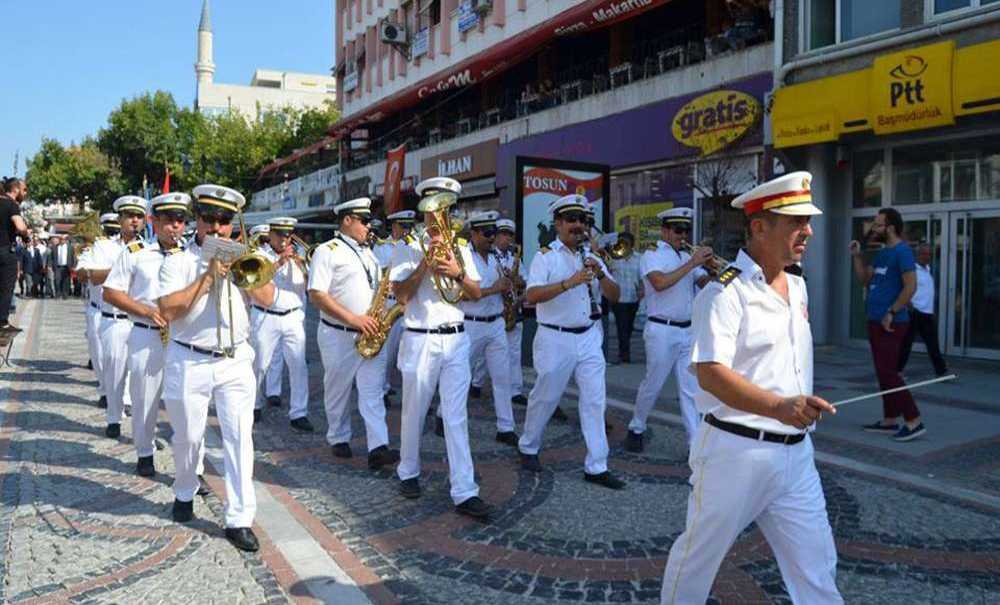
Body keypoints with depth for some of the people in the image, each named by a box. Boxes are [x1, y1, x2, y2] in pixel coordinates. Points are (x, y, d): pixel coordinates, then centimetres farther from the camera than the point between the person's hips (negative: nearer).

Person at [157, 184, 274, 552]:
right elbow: (168, 310, -14)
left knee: (240, 438, -4)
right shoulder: (178, 261, 0)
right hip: (189, 363, -1)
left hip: (235, 362, 1)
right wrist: (208, 277, -16)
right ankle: (185, 494, 40)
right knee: (188, 437, 12)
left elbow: (267, 299, -4)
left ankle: (239, 519, 2)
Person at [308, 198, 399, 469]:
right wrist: (353, 319, -21)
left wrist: (384, 311, 1)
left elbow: (380, 285, 25)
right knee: (338, 391, 10)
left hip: (371, 335, 5)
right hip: (339, 335, -5)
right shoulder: (327, 251, -7)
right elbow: (316, 295, -16)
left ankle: (378, 448, -8)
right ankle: (338, 439, 28)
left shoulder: (368, 253, 16)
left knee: (373, 392, -3)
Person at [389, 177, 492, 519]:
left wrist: (458, 274, -12)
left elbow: (476, 294, 6)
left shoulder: (460, 249, 12)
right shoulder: (408, 250, 1)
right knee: (414, 413, 10)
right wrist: (426, 262, -15)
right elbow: (401, 296, -9)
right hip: (420, 340, -2)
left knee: (456, 417, 0)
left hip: (456, 339, 2)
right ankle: (408, 472, 32)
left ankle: (464, 493, 0)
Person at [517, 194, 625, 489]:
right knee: (545, 398, 8)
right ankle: (528, 448, 31)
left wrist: (600, 274, -13)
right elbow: (531, 296, -21)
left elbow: (614, 296, 5)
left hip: (589, 337, 5)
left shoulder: (591, 257, 10)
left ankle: (596, 467, 9)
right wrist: (570, 282, -30)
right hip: (556, 339, -5)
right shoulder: (546, 256, -6)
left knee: (595, 400, 2)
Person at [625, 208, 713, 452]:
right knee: (653, 385, 5)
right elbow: (660, 283, -23)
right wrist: (692, 263, -22)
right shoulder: (653, 255, -5)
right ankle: (636, 429, 25)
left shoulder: (687, 257, 15)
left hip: (688, 331, 6)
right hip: (662, 331, -6)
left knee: (691, 389, 3)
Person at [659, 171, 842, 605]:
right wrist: (778, 406, -38)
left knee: (817, 569, 11)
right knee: (700, 555, 12)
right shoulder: (724, 292, -16)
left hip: (795, 453, 7)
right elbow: (710, 374, -26)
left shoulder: (798, 286, 11)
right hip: (736, 451, -7)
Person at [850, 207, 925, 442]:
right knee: (884, 372, 12)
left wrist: (891, 313, -20)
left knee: (888, 373, -10)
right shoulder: (883, 253, 16)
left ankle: (914, 422, -5)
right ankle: (889, 421, 19)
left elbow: (910, 287, -19)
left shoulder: (902, 251, -12)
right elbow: (865, 279, 19)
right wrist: (857, 256, 9)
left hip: (890, 323, -10)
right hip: (876, 321, 10)